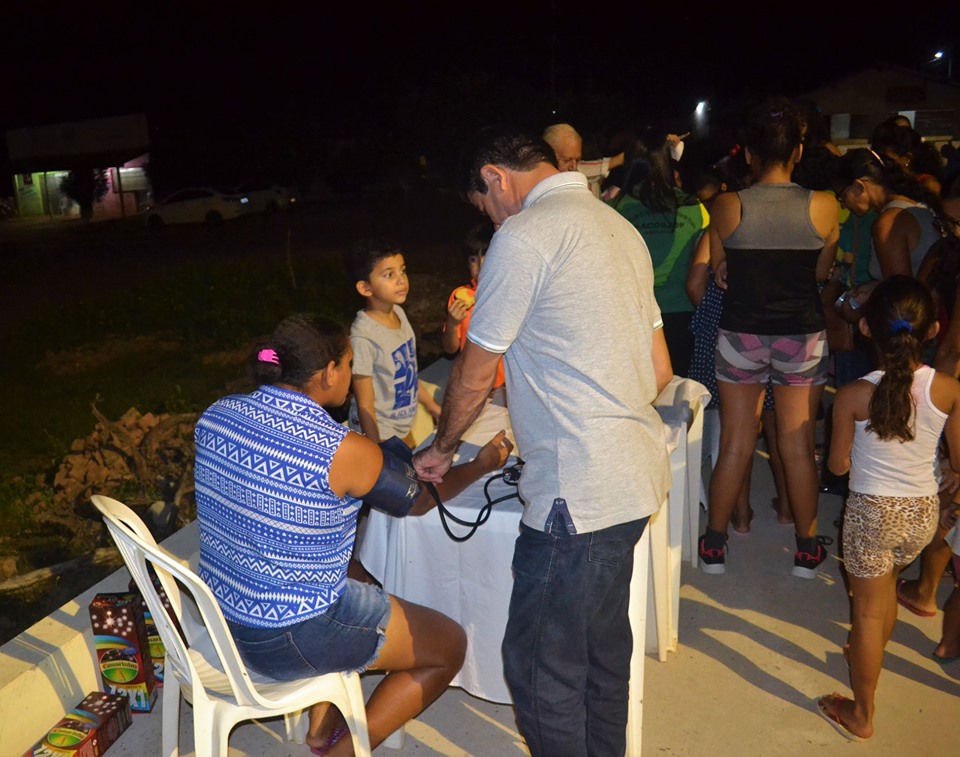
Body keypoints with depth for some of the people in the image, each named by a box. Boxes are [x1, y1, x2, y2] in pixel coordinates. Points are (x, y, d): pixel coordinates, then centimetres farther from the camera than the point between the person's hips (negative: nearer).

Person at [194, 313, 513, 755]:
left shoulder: (216, 415, -7)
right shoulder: (343, 452, -25)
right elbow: (419, 500, -7)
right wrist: (483, 463, 10)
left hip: (220, 614, 8)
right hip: (289, 641, -7)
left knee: (363, 588, 33)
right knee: (450, 645, 10)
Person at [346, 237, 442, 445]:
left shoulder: (398, 313, -6)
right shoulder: (363, 337, -28)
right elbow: (365, 407, -21)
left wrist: (432, 405, 16)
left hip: (404, 426, 7)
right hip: (380, 433, -7)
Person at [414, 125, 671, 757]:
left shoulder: (524, 236, -12)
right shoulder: (619, 226, 15)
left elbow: (474, 377, -4)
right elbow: (660, 371, 18)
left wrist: (442, 449, 13)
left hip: (579, 492, -10)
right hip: (636, 475, 10)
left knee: (540, 667, 5)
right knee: (603, 647, 23)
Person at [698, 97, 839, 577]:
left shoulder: (727, 207, -10)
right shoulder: (823, 206, -8)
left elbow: (719, 274, -1)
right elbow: (822, 273, 4)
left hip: (741, 334, 0)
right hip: (803, 335, 1)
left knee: (735, 445, 11)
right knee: (799, 447, 12)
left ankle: (714, 545, 22)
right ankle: (807, 549, 26)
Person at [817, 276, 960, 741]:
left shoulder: (853, 396, -19)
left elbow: (838, 465, -8)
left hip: (873, 511, -4)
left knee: (868, 611, 11)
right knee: (886, 586, 29)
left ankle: (861, 715, 25)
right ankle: (869, 656, 53)